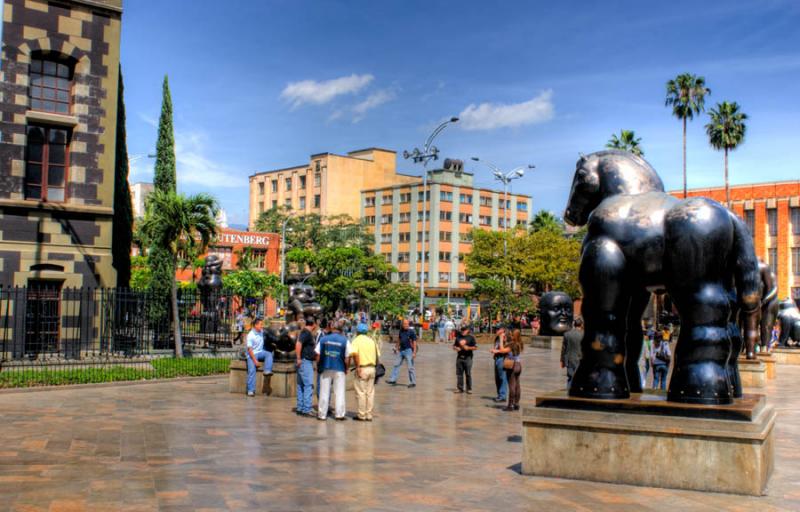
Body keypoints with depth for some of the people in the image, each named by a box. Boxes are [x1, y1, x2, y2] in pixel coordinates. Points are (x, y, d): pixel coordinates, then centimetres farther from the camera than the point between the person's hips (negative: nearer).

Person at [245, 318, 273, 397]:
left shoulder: (261, 331, 1)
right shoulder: (250, 335, -18)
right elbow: (250, 349, -19)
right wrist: (255, 360, -23)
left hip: (260, 352, 6)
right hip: (252, 354, -6)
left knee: (269, 354, -25)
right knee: (252, 371, -16)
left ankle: (267, 371, -33)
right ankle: (250, 390, -14)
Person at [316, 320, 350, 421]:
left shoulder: (324, 339, -1)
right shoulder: (345, 340, -5)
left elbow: (318, 355, 1)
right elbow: (346, 358, -4)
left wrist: (319, 366, 14)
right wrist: (346, 369, 10)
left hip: (326, 368, 1)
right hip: (339, 369, -1)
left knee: (324, 392, 9)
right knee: (339, 392, 8)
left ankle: (322, 414, 14)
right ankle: (339, 414, 10)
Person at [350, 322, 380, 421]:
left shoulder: (357, 340, -5)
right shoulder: (372, 340, 12)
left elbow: (355, 353, -22)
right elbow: (378, 355, 11)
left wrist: (357, 366, -18)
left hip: (362, 368, -5)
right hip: (372, 368, 6)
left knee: (361, 392, 1)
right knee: (370, 392, 10)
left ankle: (361, 415, 4)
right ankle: (369, 415, 14)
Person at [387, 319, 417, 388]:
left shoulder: (411, 331, -9)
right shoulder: (401, 331, 8)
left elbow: (414, 342, -10)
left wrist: (414, 352, -15)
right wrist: (397, 348, 20)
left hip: (408, 350, -7)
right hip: (401, 350, 7)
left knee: (410, 367, -3)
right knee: (396, 364, 10)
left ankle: (413, 383, 4)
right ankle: (393, 380, 17)